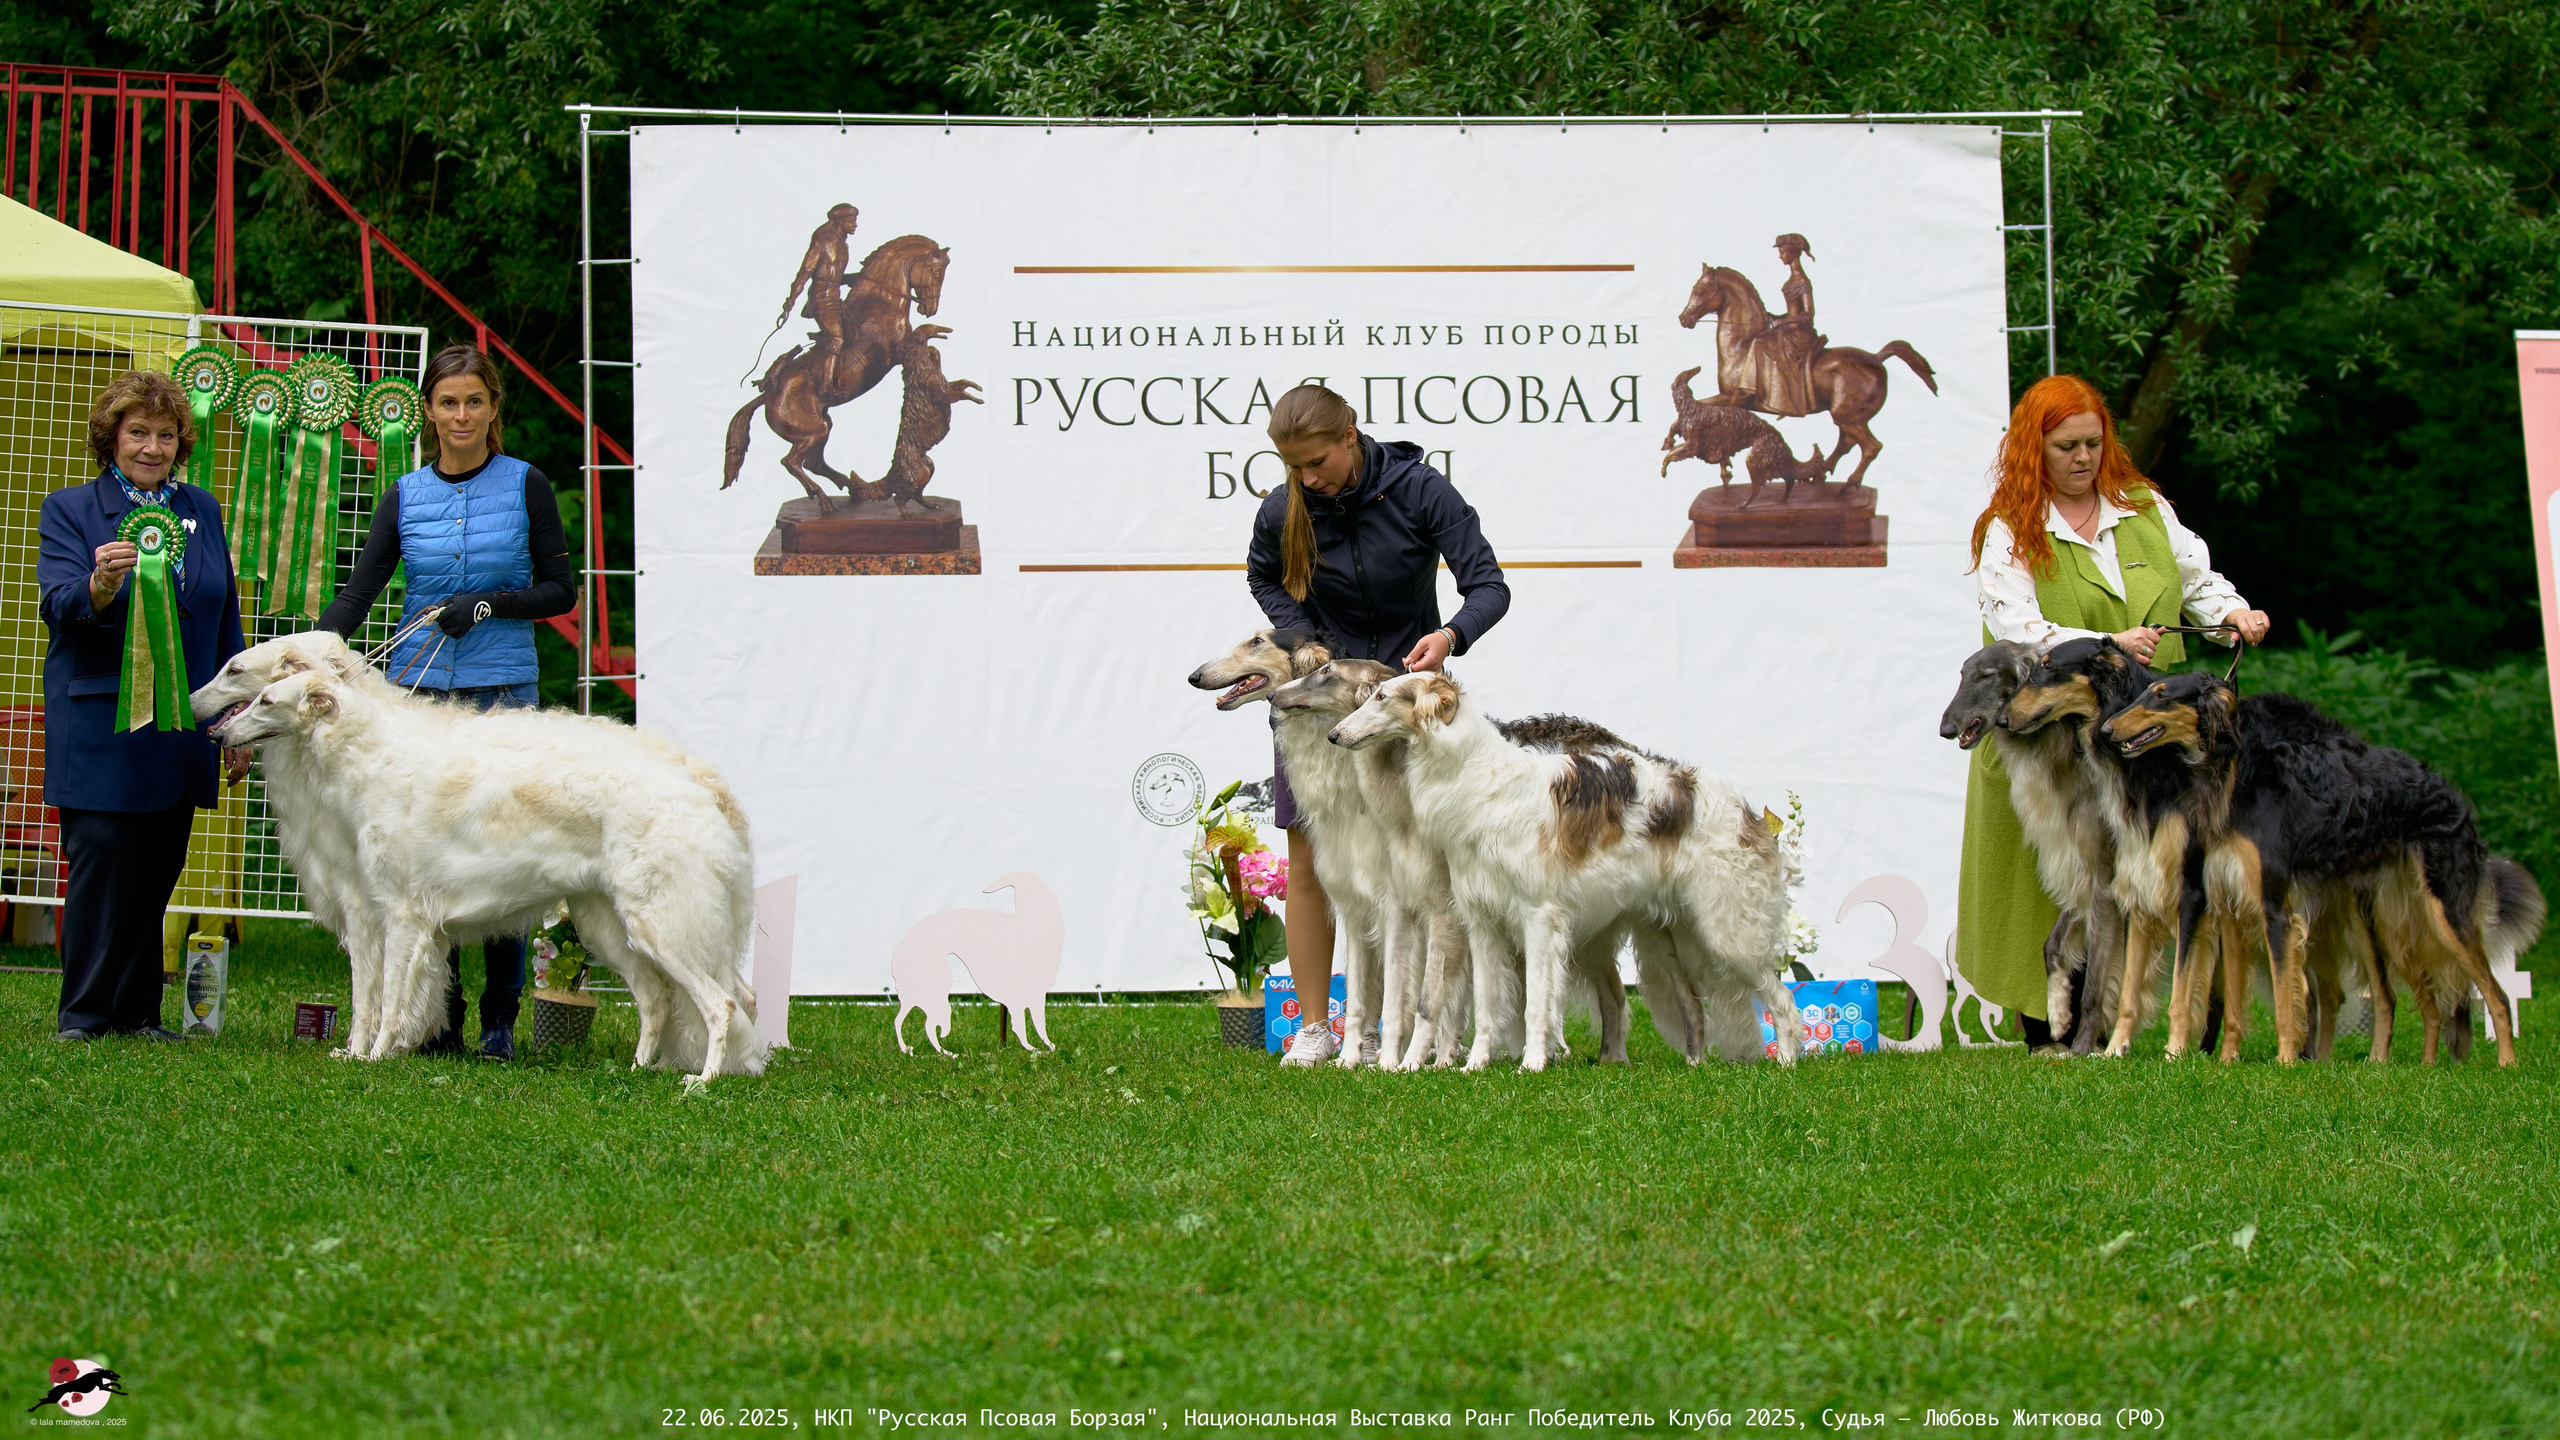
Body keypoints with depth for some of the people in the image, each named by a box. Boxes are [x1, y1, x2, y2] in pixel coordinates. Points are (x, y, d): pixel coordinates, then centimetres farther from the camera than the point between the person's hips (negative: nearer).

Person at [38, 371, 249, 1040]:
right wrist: (101, 584, -36)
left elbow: (227, 625, 19)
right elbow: (60, 606, -13)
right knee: (102, 856, -8)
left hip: (182, 727, 4)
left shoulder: (201, 511, 14)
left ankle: (139, 1011, 11)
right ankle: (84, 1012, -3)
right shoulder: (70, 510, 1)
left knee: (158, 869, 5)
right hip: (99, 727, -4)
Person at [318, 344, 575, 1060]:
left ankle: (500, 1019, 5)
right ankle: (439, 1020, 8)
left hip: (502, 689, -2)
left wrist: (488, 605, -12)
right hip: (419, 691, 2)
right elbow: (357, 594, 1)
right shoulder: (405, 496, 7)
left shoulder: (524, 486, 1)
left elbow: (561, 590, 3)